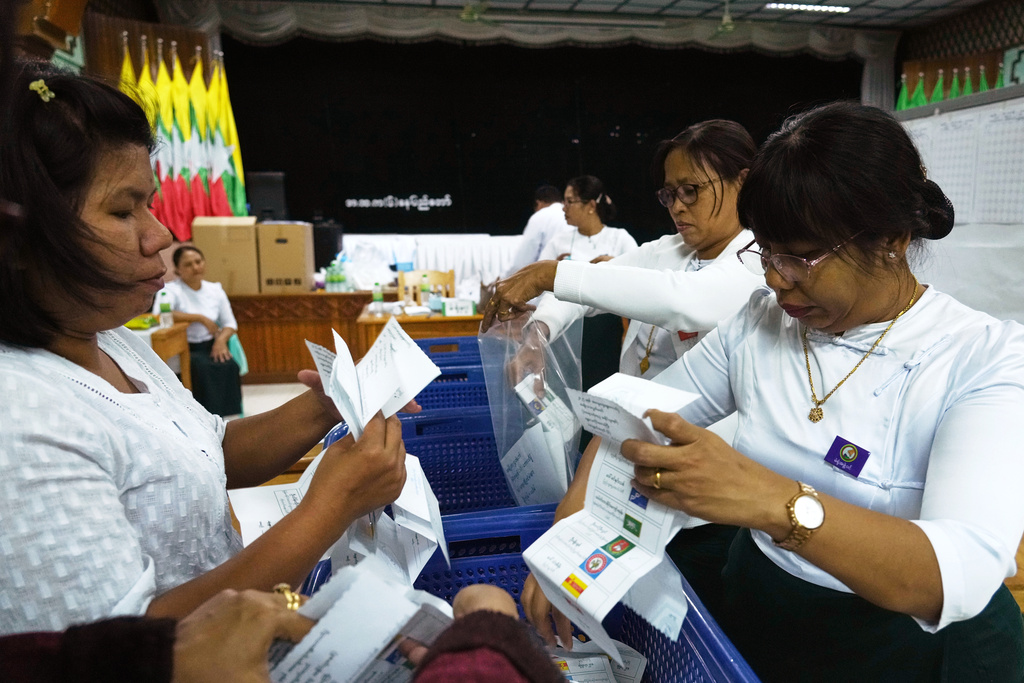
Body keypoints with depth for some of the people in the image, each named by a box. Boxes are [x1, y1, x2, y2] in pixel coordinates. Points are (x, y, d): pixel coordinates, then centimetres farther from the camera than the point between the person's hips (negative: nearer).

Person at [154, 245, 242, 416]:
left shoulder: (215, 290, 12)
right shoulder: (171, 290, -1)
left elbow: (230, 324, 12)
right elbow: (159, 315, -22)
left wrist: (221, 339, -11)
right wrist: (200, 318, -18)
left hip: (212, 346, 3)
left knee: (229, 366, -29)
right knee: (202, 367, -34)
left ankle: (229, 413, -21)